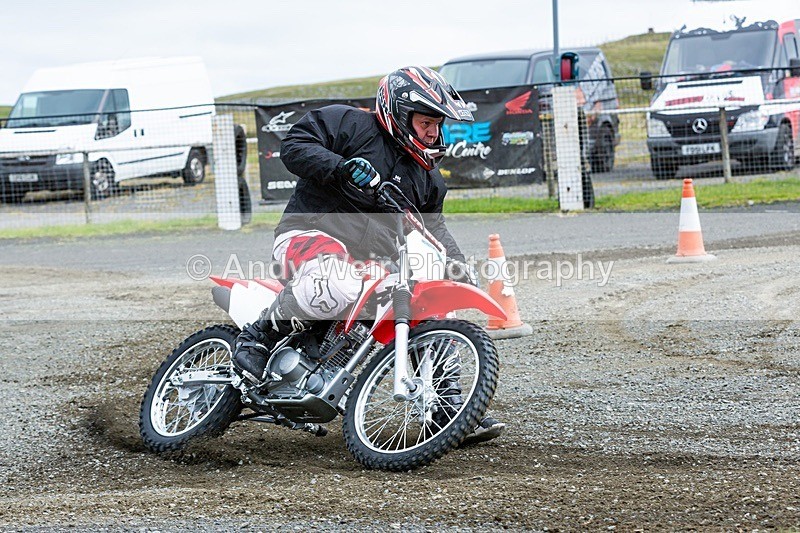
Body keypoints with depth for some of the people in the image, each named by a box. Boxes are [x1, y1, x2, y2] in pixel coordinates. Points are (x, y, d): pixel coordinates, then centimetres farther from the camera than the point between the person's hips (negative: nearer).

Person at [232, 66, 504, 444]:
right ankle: (259, 335, -19)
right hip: (311, 232, -8)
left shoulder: (425, 177, 22)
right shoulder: (350, 125, 0)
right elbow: (294, 145, -9)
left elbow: (433, 228, 24)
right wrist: (340, 167, -24)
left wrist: (459, 269, 6)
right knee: (337, 285, -41)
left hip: (374, 256, 8)